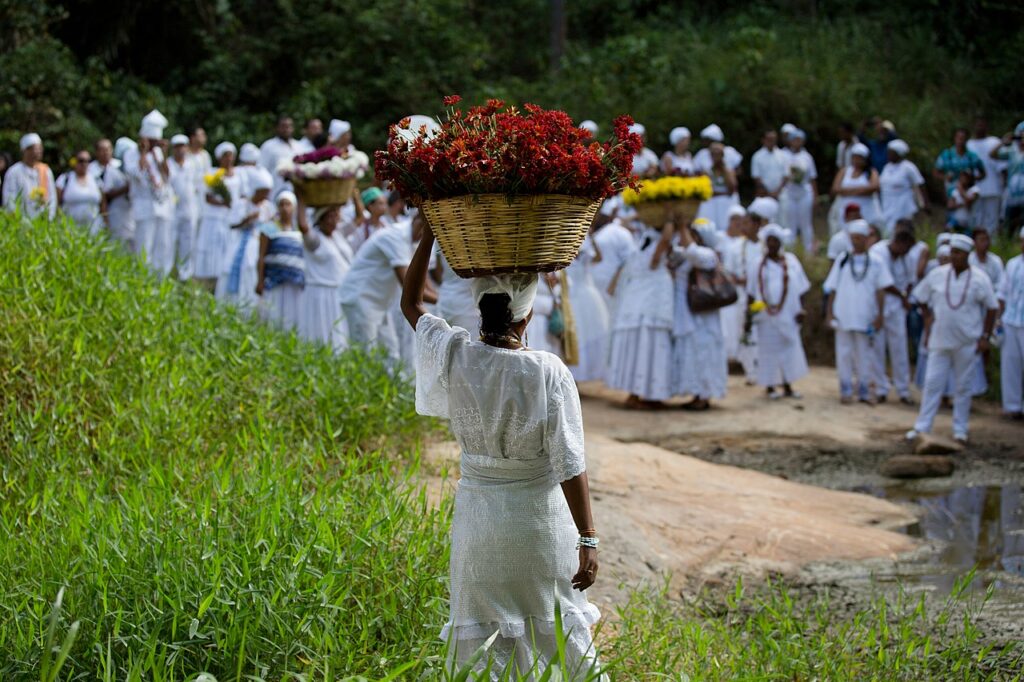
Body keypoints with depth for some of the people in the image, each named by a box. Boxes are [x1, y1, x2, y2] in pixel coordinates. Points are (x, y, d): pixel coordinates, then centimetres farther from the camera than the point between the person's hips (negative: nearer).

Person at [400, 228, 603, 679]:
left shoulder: (454, 357, -12)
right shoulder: (548, 373, -20)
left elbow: (410, 303, 8)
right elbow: (570, 465, -18)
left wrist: (431, 231, 7)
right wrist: (588, 540, -12)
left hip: (478, 514, 2)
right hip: (541, 518, -2)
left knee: (484, 636, 13)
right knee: (558, 623, 17)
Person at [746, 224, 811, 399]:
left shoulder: (791, 262, 7)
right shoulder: (757, 265, 3)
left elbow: (800, 288, 7)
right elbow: (751, 292, 4)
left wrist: (801, 310, 0)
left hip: (788, 315, 1)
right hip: (767, 316, -1)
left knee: (789, 348, 1)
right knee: (769, 350, 0)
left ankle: (787, 386, 8)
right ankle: (770, 387, 8)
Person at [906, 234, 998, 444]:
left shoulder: (979, 279, -6)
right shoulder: (937, 275, -1)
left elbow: (991, 308, 0)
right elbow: (920, 296, 14)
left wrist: (985, 336, -4)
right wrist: (928, 317, 6)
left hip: (966, 342, -1)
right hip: (940, 339, 2)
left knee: (963, 386, 7)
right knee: (932, 383, 1)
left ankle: (960, 430, 16)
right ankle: (922, 427, 6)